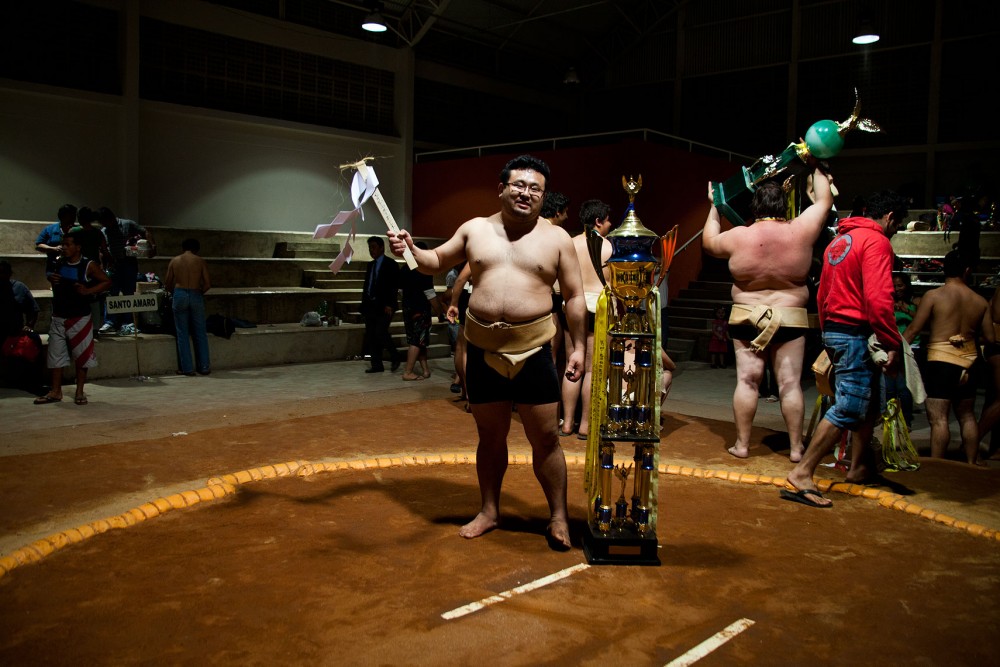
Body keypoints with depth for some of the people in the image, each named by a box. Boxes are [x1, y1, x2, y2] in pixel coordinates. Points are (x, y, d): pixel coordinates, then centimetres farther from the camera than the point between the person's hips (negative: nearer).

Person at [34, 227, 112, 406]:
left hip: (80, 319, -4)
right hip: (58, 318, 4)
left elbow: (107, 282, -4)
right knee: (55, 355, 6)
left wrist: (88, 291, -16)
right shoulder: (59, 264, 4)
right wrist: (50, 277, 0)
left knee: (81, 356, 3)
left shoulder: (89, 266, -9)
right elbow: (50, 274, 23)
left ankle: (79, 392, 14)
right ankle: (56, 392, 15)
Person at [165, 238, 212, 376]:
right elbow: (208, 284, -3)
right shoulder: (201, 261, 2)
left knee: (182, 334, 6)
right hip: (196, 296, 0)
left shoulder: (174, 261, 6)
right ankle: (204, 366, 10)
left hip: (180, 295, 0)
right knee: (200, 333, 8)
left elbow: (168, 284, 5)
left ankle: (187, 368, 6)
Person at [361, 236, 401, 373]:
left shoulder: (391, 264, -3)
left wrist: (389, 305, -17)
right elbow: (367, 285, 19)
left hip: (384, 306, -7)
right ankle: (377, 365, 10)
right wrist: (364, 303, 11)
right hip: (370, 305, 7)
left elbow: (394, 286, -10)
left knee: (380, 333, -16)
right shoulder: (370, 265, 17)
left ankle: (395, 357, 5)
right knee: (370, 336, 4)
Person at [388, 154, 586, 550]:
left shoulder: (556, 238, 2)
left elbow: (574, 296, 4)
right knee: (490, 436, 14)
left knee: (545, 438, 2)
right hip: (484, 351, 2)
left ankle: (558, 517, 18)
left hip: (533, 350, -2)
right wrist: (411, 249, -2)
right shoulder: (475, 229, 7)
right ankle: (489, 511, 30)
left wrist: (577, 346, -1)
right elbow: (437, 261, 19)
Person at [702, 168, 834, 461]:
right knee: (790, 384, 4)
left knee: (747, 380, 4)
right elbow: (824, 201, 9)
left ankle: (742, 444, 10)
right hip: (791, 319, 0)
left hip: (747, 317, 0)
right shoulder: (800, 232, -8)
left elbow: (709, 242, 12)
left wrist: (714, 207, 24)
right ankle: (796, 447, 10)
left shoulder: (738, 237, -9)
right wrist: (818, 170, 24)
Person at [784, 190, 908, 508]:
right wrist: (894, 346, -17)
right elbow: (878, 300, -21)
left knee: (868, 400, 20)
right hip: (856, 333, -10)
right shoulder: (876, 242, -11)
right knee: (848, 408, -9)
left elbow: (822, 295, 20)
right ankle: (802, 474, -11)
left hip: (833, 329, 10)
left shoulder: (839, 240, 17)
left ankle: (860, 467, 28)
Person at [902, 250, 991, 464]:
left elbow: (913, 329, -7)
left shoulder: (934, 295, -6)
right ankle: (972, 464, 25)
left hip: (941, 360, -5)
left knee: (938, 418, -8)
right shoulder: (981, 301, 6)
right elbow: (990, 338, 9)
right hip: (968, 364, 5)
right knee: (967, 416, 17)